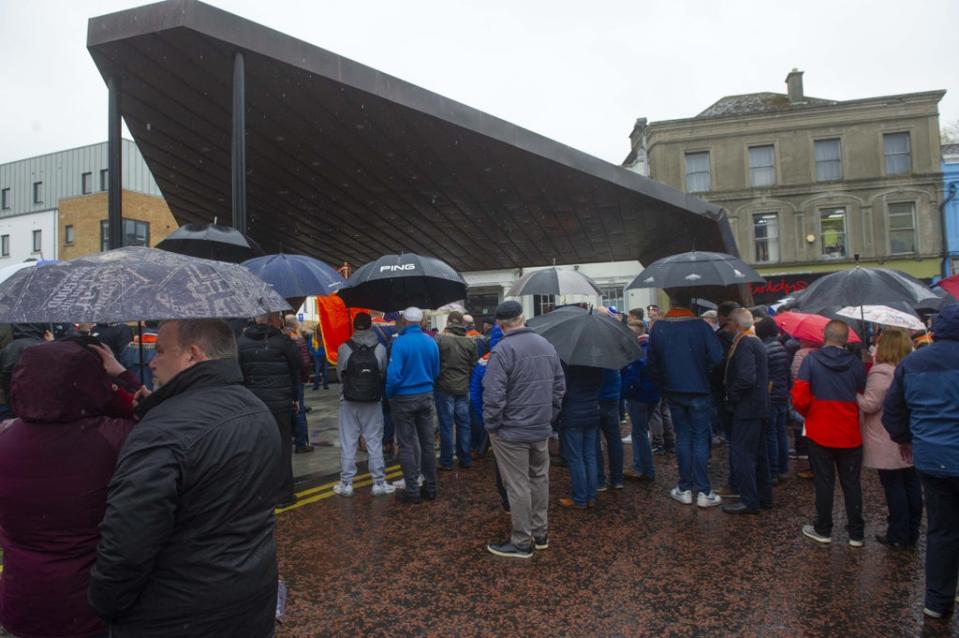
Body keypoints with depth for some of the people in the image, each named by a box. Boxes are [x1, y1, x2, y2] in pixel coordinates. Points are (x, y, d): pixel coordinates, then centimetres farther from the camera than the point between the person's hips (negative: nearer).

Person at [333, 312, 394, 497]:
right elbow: (384, 374, -2)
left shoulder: (344, 349, -10)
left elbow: (340, 374, -1)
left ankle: (346, 483, 16)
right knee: (374, 442, 9)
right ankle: (379, 483, 15)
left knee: (348, 443, 9)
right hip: (373, 402, 0)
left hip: (349, 401, 0)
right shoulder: (380, 348, -9)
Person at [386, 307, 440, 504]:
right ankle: (430, 487, 20)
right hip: (426, 396, 5)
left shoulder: (400, 342, -18)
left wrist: (389, 395, -4)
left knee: (407, 445, 4)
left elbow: (393, 375, -20)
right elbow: (436, 372, 7)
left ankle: (412, 490, 8)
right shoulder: (431, 342, -2)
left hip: (404, 399, -5)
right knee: (427, 442, 12)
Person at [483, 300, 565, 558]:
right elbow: (560, 385, 11)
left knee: (518, 486, 3)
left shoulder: (502, 350, -18)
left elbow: (493, 394, -23)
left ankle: (521, 542, 15)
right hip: (542, 429, 7)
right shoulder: (546, 345, 5)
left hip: (512, 431, -7)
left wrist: (491, 425, -10)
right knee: (540, 478, 18)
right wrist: (550, 415, 16)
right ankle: (540, 533, 30)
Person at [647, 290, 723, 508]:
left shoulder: (658, 327, -4)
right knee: (700, 439, 5)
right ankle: (704, 492, 7)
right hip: (698, 391, -3)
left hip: (673, 391, 3)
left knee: (682, 437, 12)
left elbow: (652, 362, 1)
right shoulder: (700, 325, -13)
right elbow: (717, 357, -17)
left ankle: (684, 489, 17)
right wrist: (701, 366, 5)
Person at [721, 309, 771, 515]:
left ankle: (749, 501, 1)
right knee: (759, 453, 17)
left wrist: (731, 396, -13)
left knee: (742, 454, -4)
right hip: (760, 407, 10)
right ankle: (764, 496, 26)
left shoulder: (744, 344, -16)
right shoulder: (757, 342, 15)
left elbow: (746, 378, -27)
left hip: (747, 409, -10)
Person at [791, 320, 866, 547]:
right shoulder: (856, 364, -4)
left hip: (820, 432, -2)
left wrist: (808, 414, 4)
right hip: (850, 434, 2)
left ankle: (823, 530, 19)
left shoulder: (811, 359, -11)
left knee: (824, 482, 9)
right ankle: (856, 533, 21)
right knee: (851, 483, 13)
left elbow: (800, 396, -14)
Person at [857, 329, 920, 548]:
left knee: (893, 487, 1)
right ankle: (912, 533, 24)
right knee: (912, 485, 13)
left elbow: (870, 404, -19)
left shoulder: (881, 372, -18)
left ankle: (898, 535, 10)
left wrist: (854, 393, -4)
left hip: (888, 445, -8)